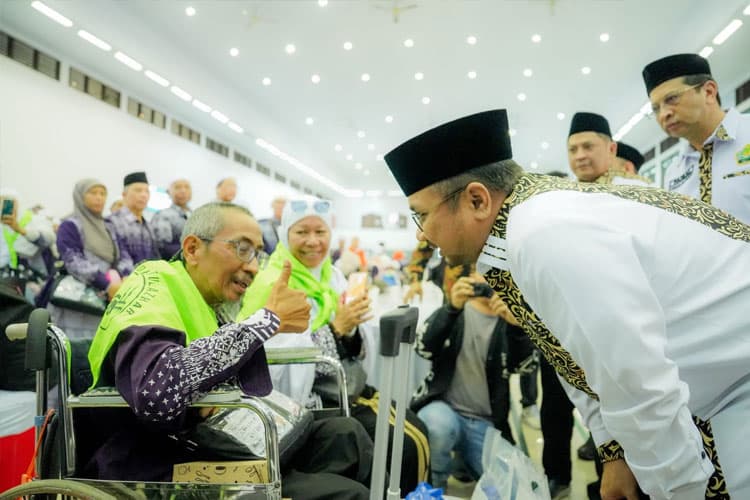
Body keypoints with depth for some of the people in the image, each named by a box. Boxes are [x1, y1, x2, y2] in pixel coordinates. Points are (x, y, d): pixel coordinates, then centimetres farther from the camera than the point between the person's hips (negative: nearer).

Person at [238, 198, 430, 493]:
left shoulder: (333, 276, 7)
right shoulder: (271, 285, -14)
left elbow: (351, 354, 11)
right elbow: (281, 365, -20)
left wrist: (350, 332, -12)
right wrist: (335, 330, -24)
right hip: (303, 398, -7)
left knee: (416, 434, -7)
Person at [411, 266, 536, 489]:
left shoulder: (509, 320, 5)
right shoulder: (453, 310, 2)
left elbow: (527, 366, -14)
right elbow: (424, 349, -17)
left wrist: (515, 324, -32)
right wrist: (452, 307, -32)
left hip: (486, 423, 2)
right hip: (444, 407, -2)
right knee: (440, 425, -34)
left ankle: (465, 460, 20)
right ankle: (433, 485, -4)